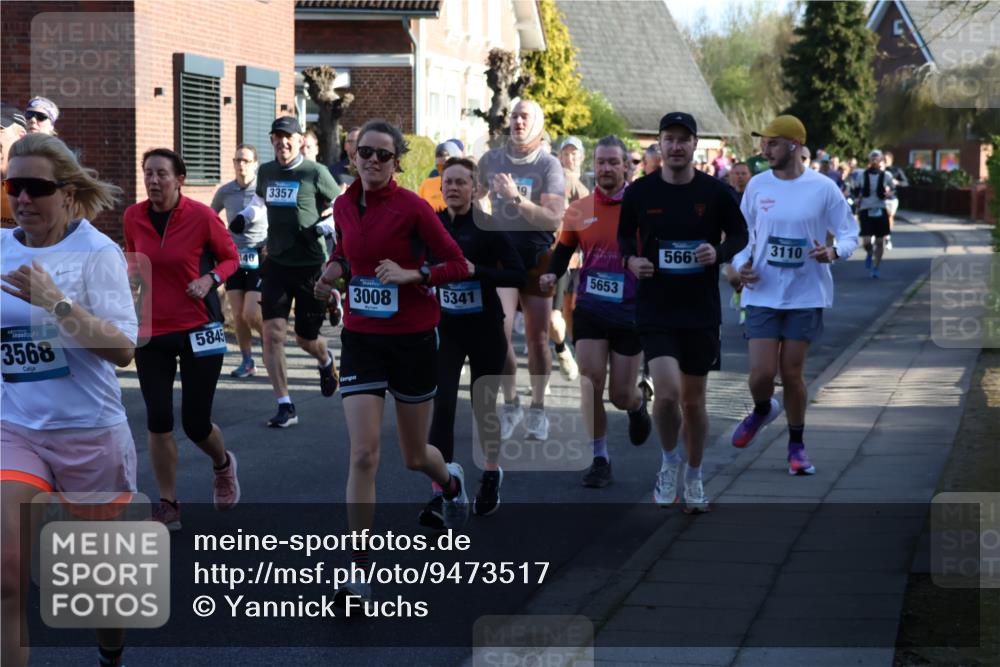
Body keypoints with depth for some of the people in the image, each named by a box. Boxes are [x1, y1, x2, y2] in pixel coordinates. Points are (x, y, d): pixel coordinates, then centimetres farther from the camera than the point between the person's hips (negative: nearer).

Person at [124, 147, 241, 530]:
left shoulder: (201, 216, -11)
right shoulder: (133, 218, -1)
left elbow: (231, 257, 1)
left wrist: (211, 279, -17)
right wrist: (131, 278, -3)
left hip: (198, 330, -3)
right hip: (151, 332, 3)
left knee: (196, 424, 1)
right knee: (158, 420, -1)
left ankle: (223, 465, 37)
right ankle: (168, 506, 12)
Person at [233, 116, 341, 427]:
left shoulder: (315, 173, -10)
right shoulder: (266, 172, 6)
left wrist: (321, 229, -18)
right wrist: (244, 217, 7)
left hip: (311, 266, -4)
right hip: (276, 264, 4)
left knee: (306, 338, 8)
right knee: (273, 333, -10)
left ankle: (325, 361, 46)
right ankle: (285, 407, -3)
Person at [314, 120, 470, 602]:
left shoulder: (411, 208, -12)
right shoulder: (344, 206, 2)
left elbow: (457, 265, -9)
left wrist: (411, 275, -22)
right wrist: (335, 269, 1)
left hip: (412, 339, -3)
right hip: (361, 339, 3)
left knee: (415, 456, 12)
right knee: (364, 455, -10)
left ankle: (451, 483, 51)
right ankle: (359, 572, -7)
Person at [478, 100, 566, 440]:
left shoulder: (549, 166, -7)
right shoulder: (490, 160, 4)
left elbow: (554, 219, -19)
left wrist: (516, 198, -27)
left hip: (537, 258, -1)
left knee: (537, 339, 5)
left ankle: (537, 408, 21)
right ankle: (510, 403, 3)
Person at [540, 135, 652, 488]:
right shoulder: (579, 210, 3)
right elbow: (563, 250, 13)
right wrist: (551, 274, -4)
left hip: (631, 312, -2)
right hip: (589, 309, 2)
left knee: (621, 394, 3)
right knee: (591, 381, -8)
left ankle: (637, 405, 41)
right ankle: (599, 460, 3)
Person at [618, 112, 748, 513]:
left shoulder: (716, 193, -3)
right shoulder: (640, 193, -2)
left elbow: (740, 235, 8)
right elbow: (624, 236, 12)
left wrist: (719, 252, -13)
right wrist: (631, 259, -9)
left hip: (702, 312, 1)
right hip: (655, 311, -1)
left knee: (694, 400, 10)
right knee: (667, 393, -17)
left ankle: (693, 477, 30)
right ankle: (669, 460, 12)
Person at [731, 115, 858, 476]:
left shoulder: (823, 188, -6)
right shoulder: (757, 185, 2)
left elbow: (849, 233, 1)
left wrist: (834, 251, -21)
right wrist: (741, 264, -4)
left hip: (806, 294, -2)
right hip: (763, 294, 2)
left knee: (792, 374, 2)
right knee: (762, 373, -7)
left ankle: (796, 447, 22)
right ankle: (762, 410, 30)